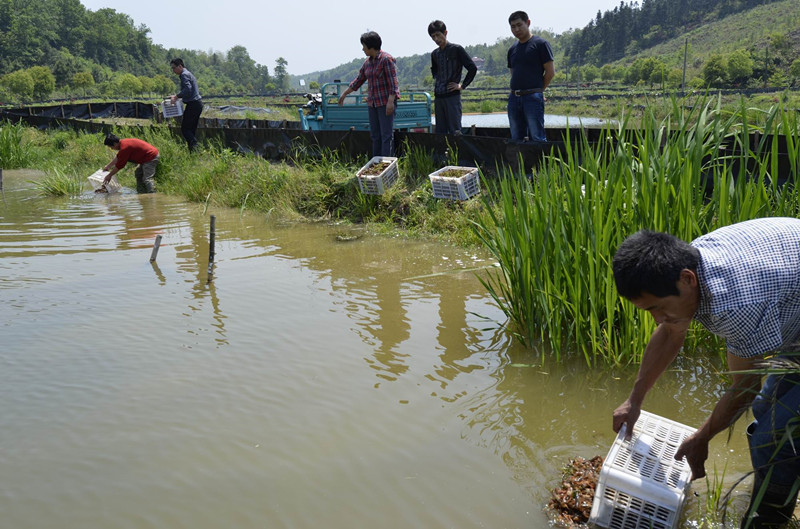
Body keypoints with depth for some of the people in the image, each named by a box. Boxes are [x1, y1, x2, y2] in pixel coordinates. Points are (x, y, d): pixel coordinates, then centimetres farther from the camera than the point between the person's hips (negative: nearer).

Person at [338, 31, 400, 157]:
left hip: (385, 102, -8)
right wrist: (344, 94, 26)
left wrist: (390, 102, -22)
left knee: (386, 134, -8)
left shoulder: (386, 59, -10)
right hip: (372, 103, 8)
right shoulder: (367, 62, 13)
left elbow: (393, 82, -15)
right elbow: (358, 80, 23)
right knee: (375, 135, 9)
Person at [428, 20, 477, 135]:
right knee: (440, 131, 7)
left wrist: (462, 85, -7)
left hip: (452, 96, -6)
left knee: (454, 131, -8)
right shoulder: (434, 54, 14)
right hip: (438, 96, 6)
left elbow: (473, 68, -7)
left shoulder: (456, 49, -4)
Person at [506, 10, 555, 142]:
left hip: (532, 97, -6)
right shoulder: (512, 49, 17)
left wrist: (538, 90, 4)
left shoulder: (540, 44, -2)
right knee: (516, 139, 8)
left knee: (537, 138, -8)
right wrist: (517, 91, 11)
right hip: (514, 98, 6)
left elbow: (550, 72, -3)